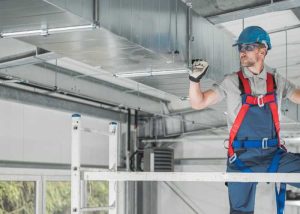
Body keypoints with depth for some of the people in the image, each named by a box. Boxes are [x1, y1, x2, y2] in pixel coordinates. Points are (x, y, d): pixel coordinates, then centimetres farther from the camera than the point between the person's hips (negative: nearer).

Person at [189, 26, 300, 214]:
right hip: (243, 158, -1)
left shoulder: (277, 82, 9)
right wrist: (195, 79, -12)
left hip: (275, 155, 2)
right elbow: (199, 103, 4)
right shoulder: (232, 82, 3)